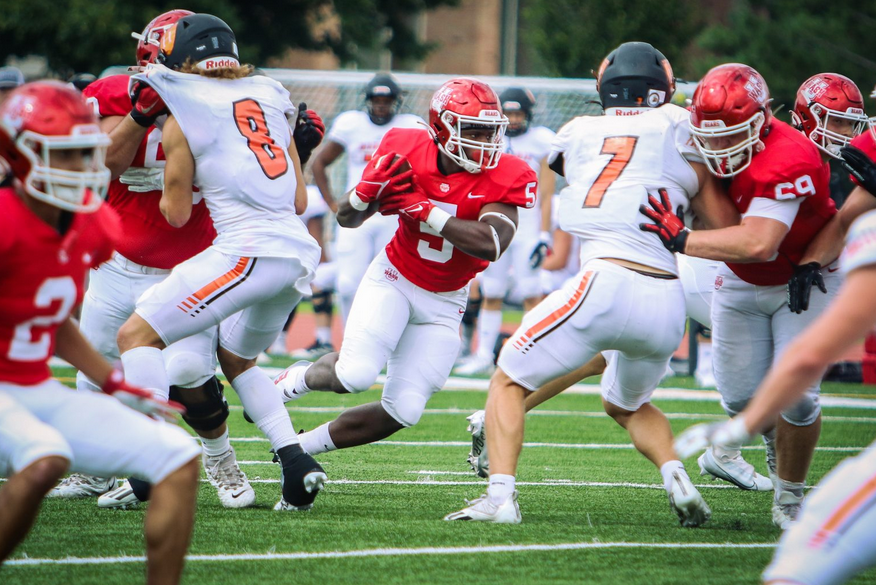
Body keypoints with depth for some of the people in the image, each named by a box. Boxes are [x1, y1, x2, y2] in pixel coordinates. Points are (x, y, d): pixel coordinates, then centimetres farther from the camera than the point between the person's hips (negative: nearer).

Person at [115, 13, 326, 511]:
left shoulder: (182, 119, 0)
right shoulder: (270, 97, 17)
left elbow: (177, 214, 8)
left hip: (248, 250, -7)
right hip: (298, 251, 7)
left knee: (138, 335, 1)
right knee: (236, 359, 28)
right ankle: (297, 463, 13)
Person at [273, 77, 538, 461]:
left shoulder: (505, 178, -18)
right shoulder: (406, 151, -15)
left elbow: (490, 244, -36)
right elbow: (348, 219, -3)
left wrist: (422, 210, -36)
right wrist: (368, 190, -27)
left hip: (443, 302, 1)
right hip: (393, 280, -1)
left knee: (403, 412, -4)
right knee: (356, 375, -24)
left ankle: (302, 445, 16)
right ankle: (299, 379, 10)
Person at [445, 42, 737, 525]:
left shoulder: (577, 134, 14)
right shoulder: (675, 129, 11)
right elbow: (728, 228, 12)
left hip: (608, 282, -3)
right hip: (668, 304, 3)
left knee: (509, 382, 12)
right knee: (626, 404, 30)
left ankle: (500, 495, -6)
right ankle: (676, 477, 7)